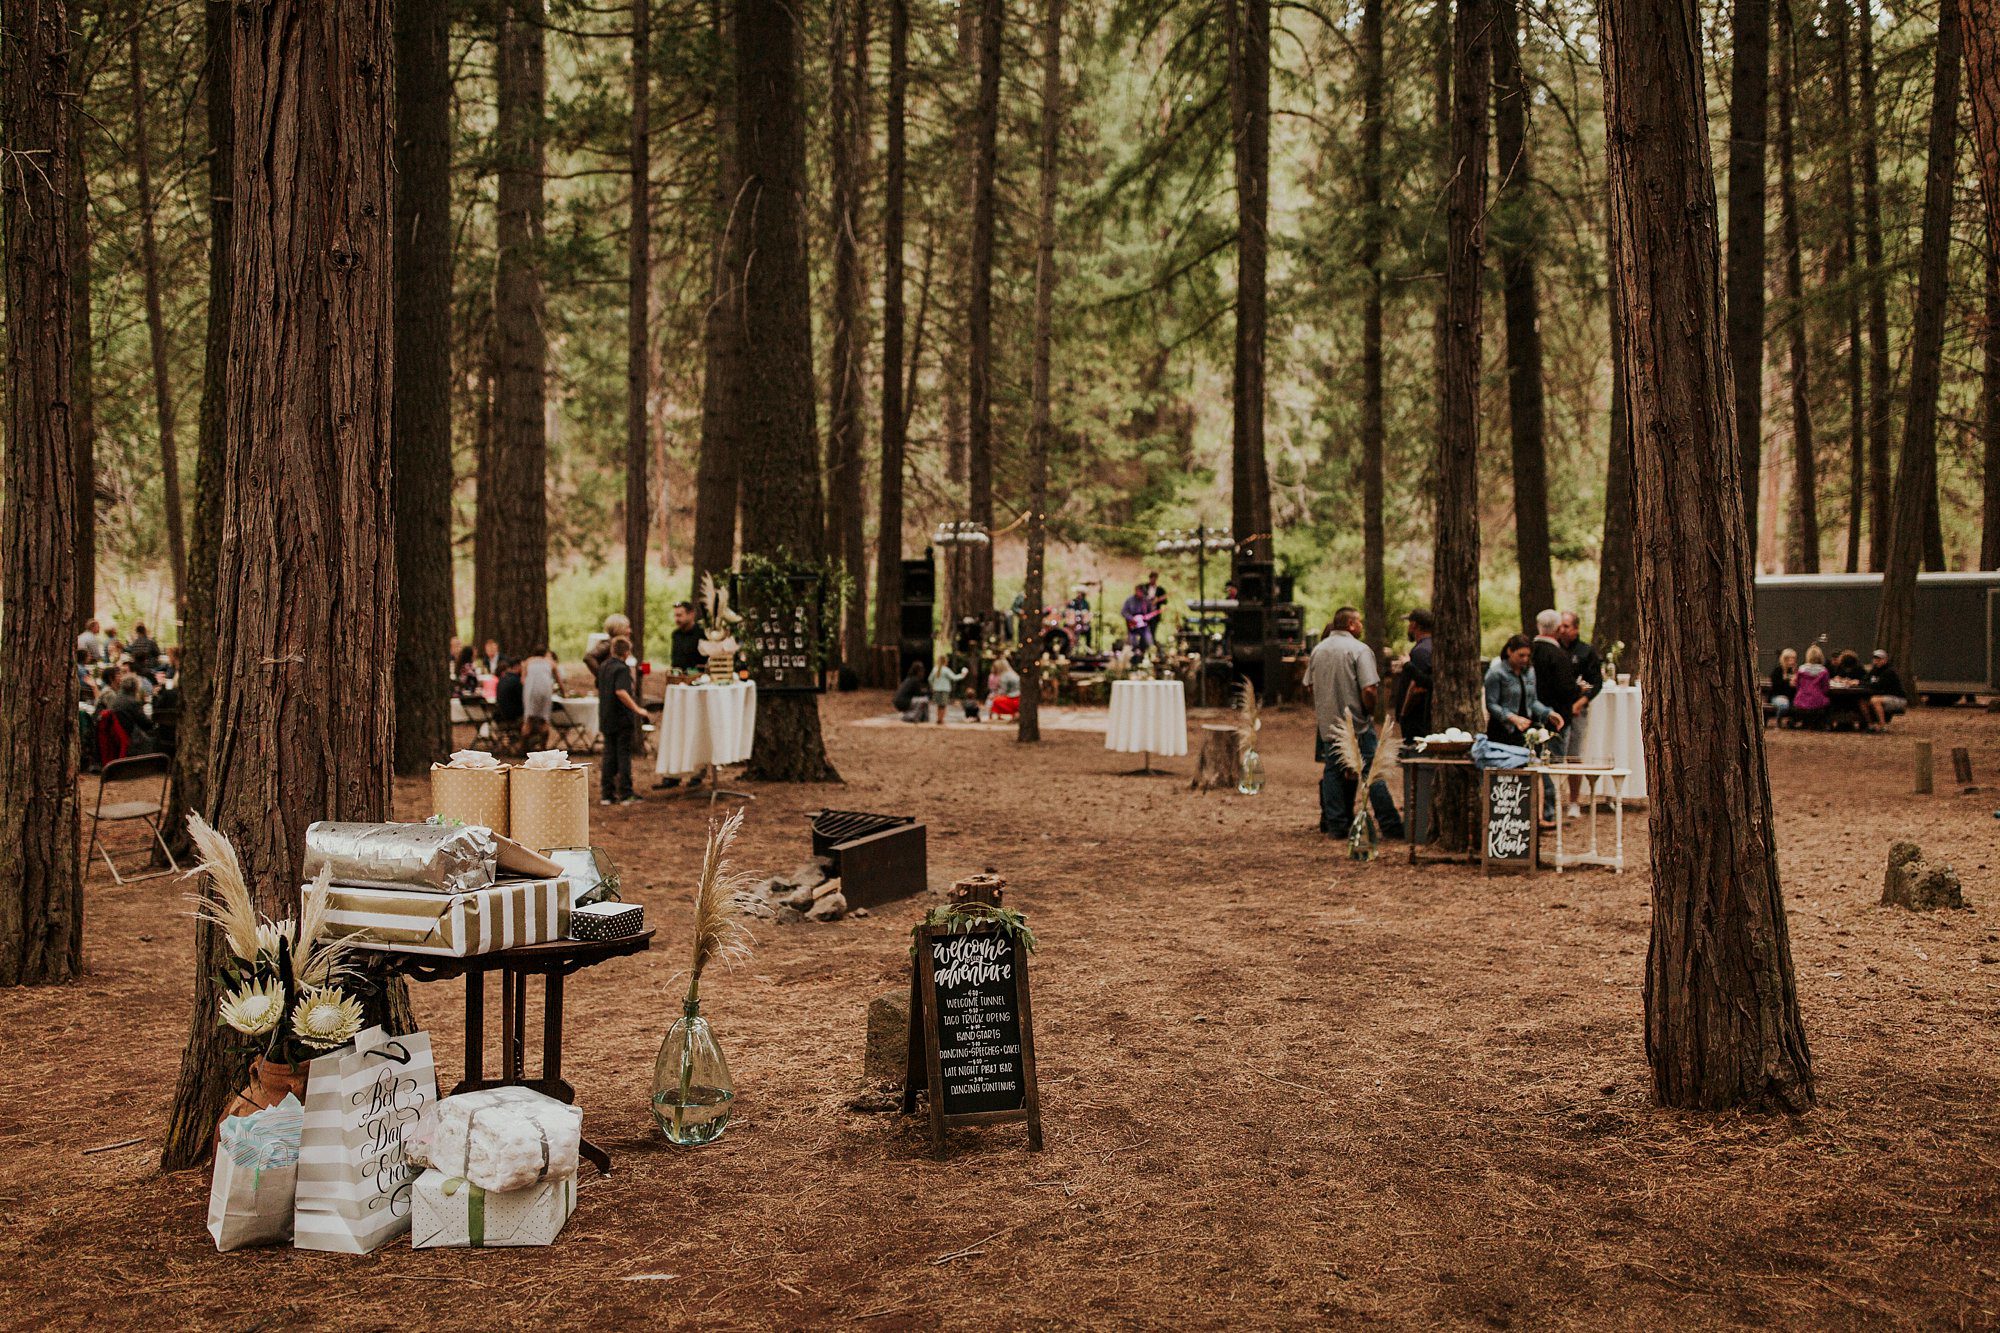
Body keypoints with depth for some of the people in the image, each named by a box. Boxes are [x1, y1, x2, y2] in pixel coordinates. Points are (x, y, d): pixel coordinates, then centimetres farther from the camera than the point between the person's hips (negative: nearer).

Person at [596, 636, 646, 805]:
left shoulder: (604, 667, 9)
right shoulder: (622, 668, -15)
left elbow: (598, 690, 21)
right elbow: (621, 692, -28)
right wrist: (637, 709, -25)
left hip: (606, 719, 7)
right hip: (622, 719, -7)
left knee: (609, 755, 10)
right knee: (624, 756, -1)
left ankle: (606, 795, 11)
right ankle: (626, 795, 1)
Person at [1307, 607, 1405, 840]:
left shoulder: (1318, 649, 8)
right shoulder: (1360, 650, -12)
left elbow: (1309, 685, 13)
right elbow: (1369, 689, -19)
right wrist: (1370, 712, -3)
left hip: (1327, 723, 5)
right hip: (1357, 724, -5)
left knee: (1332, 773, 10)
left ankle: (1336, 826, 9)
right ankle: (1390, 826, 0)